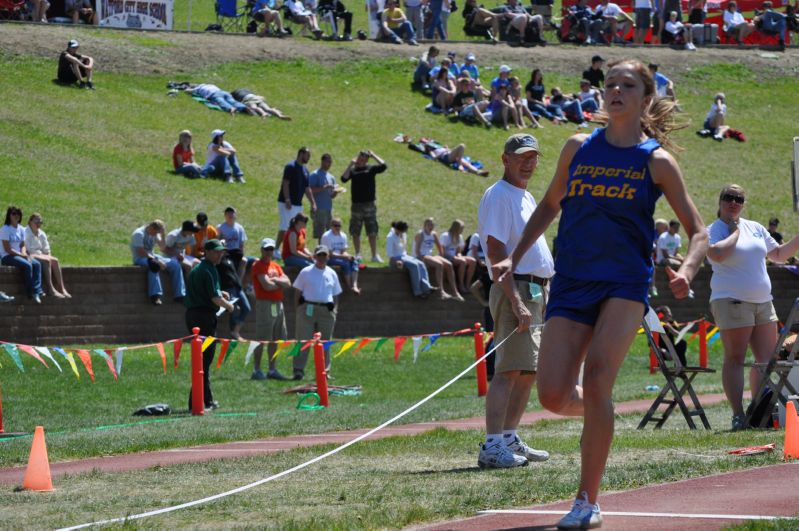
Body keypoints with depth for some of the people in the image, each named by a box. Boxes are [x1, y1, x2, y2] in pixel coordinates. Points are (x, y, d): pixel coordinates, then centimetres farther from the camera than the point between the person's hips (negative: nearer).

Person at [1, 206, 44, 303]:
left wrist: (25, 254, -9)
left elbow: (22, 245, 13)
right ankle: (31, 292, -22)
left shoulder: (21, 229, 11)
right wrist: (22, 255, -15)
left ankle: (37, 291, -26)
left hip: (19, 255, 7)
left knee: (37, 264, -17)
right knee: (27, 265, -30)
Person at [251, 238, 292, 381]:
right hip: (265, 304, -8)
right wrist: (281, 284, 0)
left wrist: (274, 280, -7)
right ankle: (257, 370, -5)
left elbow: (288, 283, 8)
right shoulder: (259, 266, -6)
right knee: (261, 339, -7)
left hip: (278, 305, 8)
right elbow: (266, 285, -17)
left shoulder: (276, 266, 18)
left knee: (275, 339, 10)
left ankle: (272, 370, 16)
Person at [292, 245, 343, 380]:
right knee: (303, 340, -7)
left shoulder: (332, 274, 13)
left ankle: (324, 371, 13)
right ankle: (298, 370, -9)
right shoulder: (306, 272, 5)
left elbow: (335, 295, 17)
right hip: (308, 309, -3)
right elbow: (298, 292, 6)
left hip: (326, 310, 3)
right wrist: (298, 309, -2)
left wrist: (334, 312, 7)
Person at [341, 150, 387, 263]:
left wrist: (373, 156, -7)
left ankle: (374, 255, 7)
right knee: (355, 232, 4)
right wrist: (350, 165, -11)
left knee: (372, 232, 2)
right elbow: (344, 178, -11)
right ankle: (357, 254, 12)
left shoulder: (371, 168, 3)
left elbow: (383, 166, -12)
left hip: (369, 205, -1)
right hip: (356, 205, 1)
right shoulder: (352, 170, 5)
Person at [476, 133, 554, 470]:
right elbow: (495, 252, -17)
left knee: (529, 370, 12)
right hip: (515, 289, -10)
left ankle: (509, 439, 19)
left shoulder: (526, 197, 21)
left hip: (536, 292, 10)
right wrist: (515, 301, -25)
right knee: (509, 369, -16)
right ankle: (492, 446, -20)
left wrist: (548, 291, 20)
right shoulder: (498, 195, -9)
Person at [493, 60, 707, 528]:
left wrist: (688, 270, -17)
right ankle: (596, 412, 29)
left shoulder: (657, 161, 0)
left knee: (596, 378, -20)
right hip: (571, 284, 3)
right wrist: (514, 259, 15)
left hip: (625, 283, -3)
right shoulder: (578, 148, 9)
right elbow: (550, 205, 23)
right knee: (553, 395, -9)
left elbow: (699, 231, 3)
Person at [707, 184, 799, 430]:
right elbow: (717, 254, -26)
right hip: (731, 301, -7)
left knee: (768, 359, 7)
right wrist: (735, 232, -12)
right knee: (735, 358, -8)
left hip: (762, 301, 7)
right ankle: (738, 416, -9)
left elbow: (778, 254, 25)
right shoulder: (713, 231, -4)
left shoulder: (755, 228, 16)